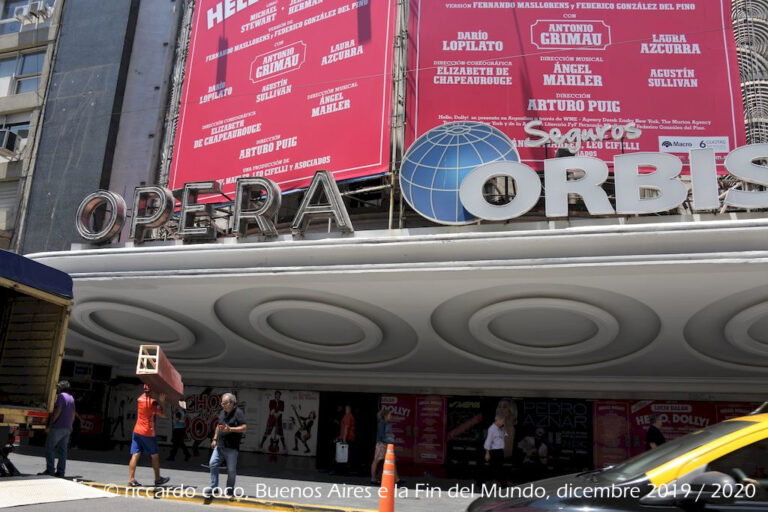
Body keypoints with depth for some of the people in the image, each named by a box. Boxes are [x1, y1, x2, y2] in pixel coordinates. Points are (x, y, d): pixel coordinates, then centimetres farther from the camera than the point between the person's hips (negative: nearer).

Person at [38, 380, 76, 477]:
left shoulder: (60, 396, -6)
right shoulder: (71, 398, 19)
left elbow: (58, 411, -16)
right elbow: (73, 414, 18)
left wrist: (50, 425, -13)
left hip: (58, 427, -8)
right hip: (67, 428, 8)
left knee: (49, 448, -2)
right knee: (62, 450, 6)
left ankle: (49, 470, -6)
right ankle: (60, 472, 4)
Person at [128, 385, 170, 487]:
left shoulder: (140, 398, 4)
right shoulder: (153, 402, -15)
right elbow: (163, 414, -11)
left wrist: (159, 400, 9)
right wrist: (162, 401, -5)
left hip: (136, 431, 6)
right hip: (148, 433, -6)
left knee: (135, 455, 2)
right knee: (155, 456, 9)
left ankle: (131, 479, -4)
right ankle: (158, 479, 18)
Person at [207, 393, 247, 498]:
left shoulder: (238, 412, -10)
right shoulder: (222, 412, 12)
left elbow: (244, 428, -15)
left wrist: (230, 429, -24)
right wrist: (215, 439, 18)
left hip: (231, 447, -6)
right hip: (219, 445, 6)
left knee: (231, 469, 2)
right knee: (213, 464, 1)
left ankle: (229, 489, 18)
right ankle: (213, 487, 12)